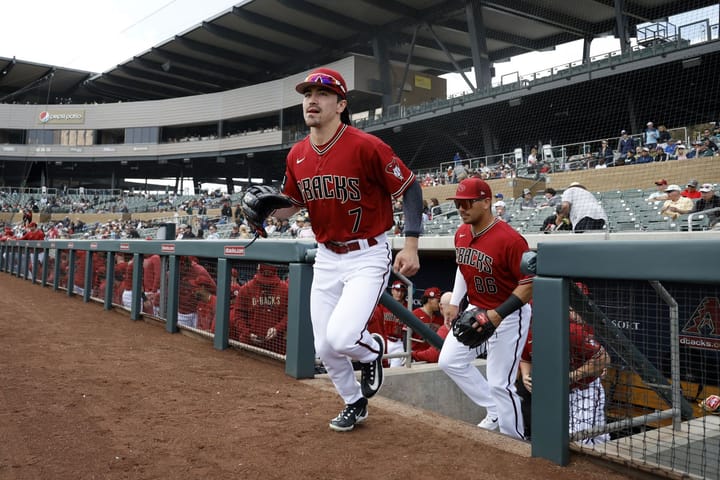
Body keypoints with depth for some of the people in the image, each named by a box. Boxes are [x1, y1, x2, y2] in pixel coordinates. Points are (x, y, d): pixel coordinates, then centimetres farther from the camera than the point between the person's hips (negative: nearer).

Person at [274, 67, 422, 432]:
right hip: (326, 258, 6)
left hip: (368, 256, -6)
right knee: (324, 348, 11)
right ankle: (354, 404, 39)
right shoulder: (296, 155, 1)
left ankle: (373, 349, 16)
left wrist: (411, 245, -14)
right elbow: (292, 204, 16)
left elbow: (411, 188, -10)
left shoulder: (367, 146, -17)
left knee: (341, 338, -22)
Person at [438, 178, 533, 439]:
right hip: (475, 310, 8)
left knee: (500, 384, -5)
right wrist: (454, 303, 9)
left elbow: (530, 283, -22)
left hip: (508, 316, -8)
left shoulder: (509, 239, -25)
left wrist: (498, 314, -30)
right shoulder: (461, 233, 0)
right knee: (449, 361, 10)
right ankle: (494, 412, 23)